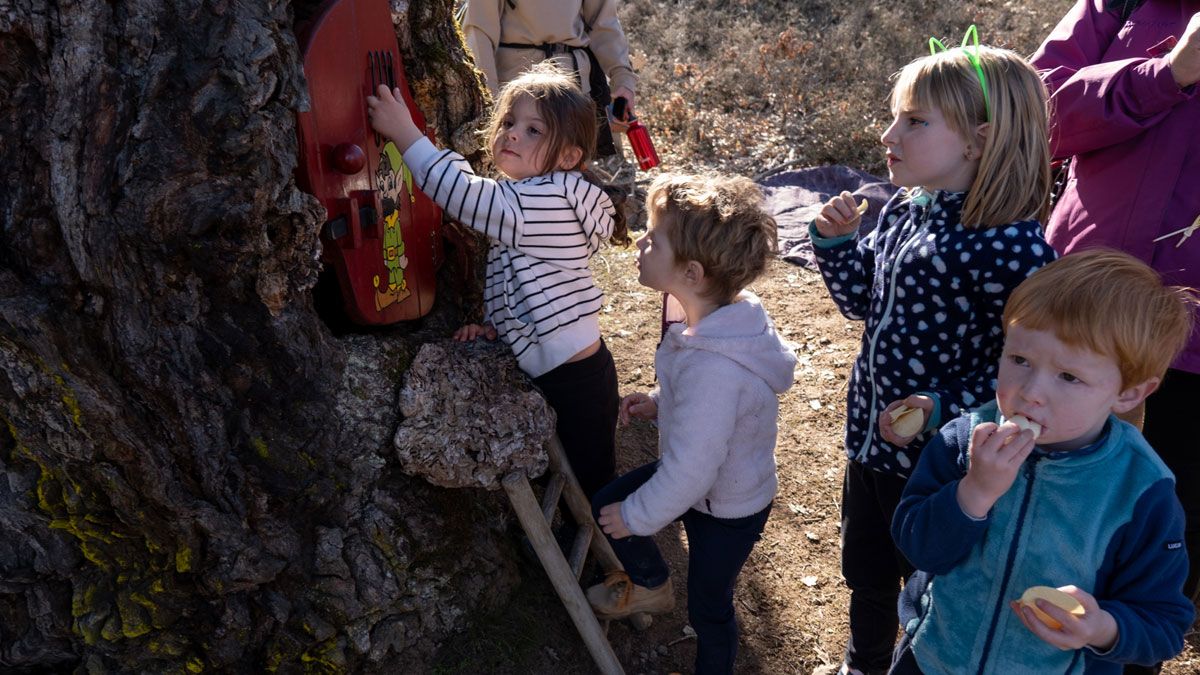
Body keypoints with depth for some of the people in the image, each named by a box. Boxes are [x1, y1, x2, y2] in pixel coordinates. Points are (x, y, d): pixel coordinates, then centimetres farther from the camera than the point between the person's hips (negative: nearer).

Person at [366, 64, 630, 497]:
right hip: (561, 374, 10)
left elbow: (464, 194, -30)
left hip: (577, 381, -10)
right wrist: (495, 324, 4)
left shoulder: (550, 202, -22)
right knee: (574, 482, 23)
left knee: (593, 487, 7)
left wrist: (404, 132, -25)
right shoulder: (530, 202, 11)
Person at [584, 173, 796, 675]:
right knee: (606, 504, 20)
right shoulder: (732, 314, -14)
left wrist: (637, 516, -17)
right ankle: (652, 586, 47)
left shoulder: (712, 366, -42)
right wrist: (659, 404, -3)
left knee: (708, 606, 17)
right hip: (703, 473, 8)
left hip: (725, 510, -8)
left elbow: (690, 471, -33)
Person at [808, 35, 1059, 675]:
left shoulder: (1012, 249, -26)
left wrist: (942, 410, -30)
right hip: (868, 438, 8)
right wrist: (836, 241, -4)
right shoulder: (903, 210, -2)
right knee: (864, 572, 29)